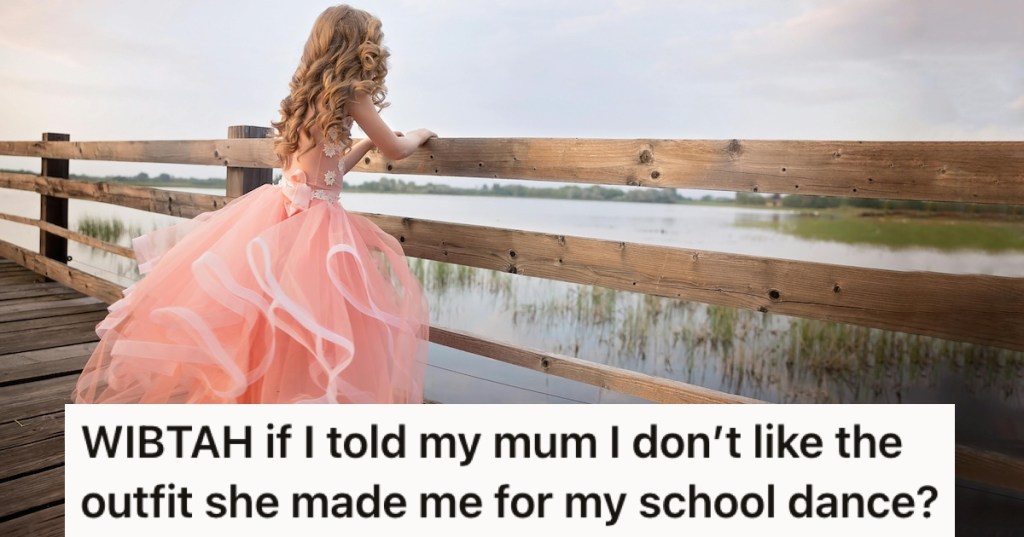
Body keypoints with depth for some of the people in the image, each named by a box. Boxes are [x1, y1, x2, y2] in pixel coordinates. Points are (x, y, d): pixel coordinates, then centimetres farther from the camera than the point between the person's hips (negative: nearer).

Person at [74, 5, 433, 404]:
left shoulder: (309, 93, 15)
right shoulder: (350, 94, -9)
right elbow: (395, 151, 1)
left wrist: (365, 144, 30)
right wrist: (416, 137, 22)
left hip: (281, 211, 8)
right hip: (315, 224, -8)